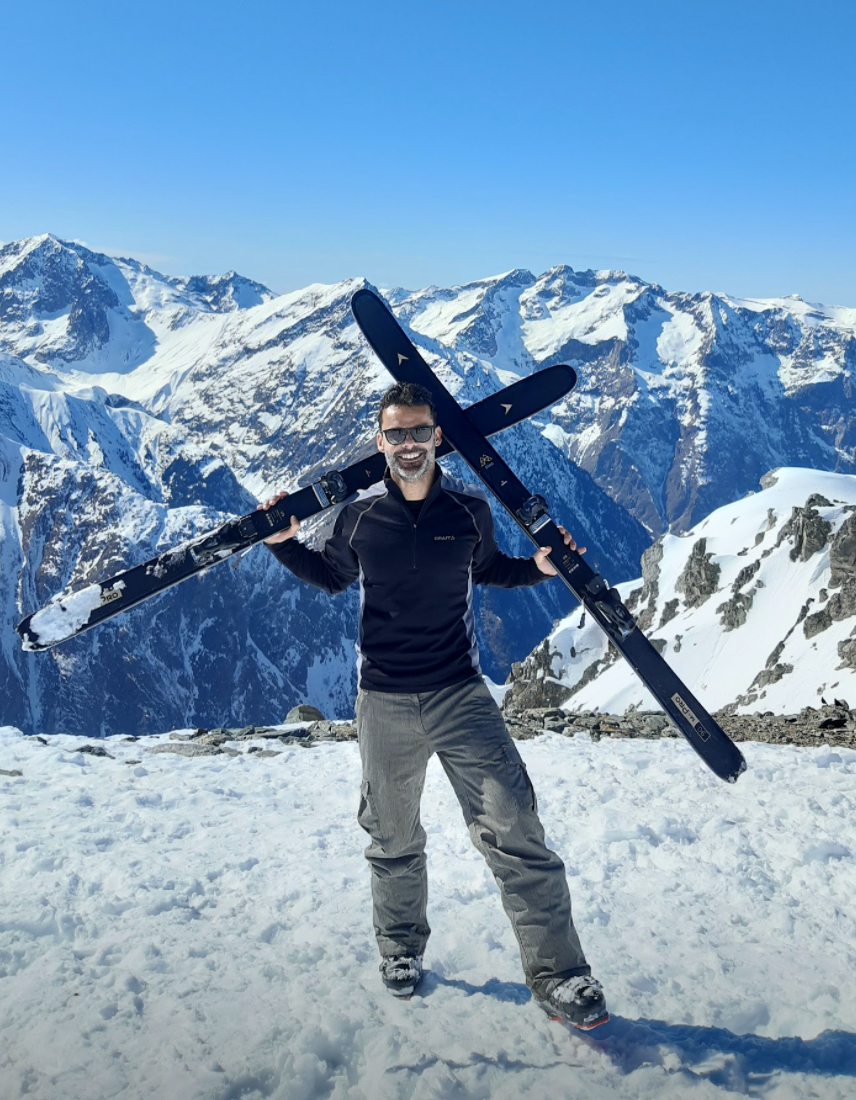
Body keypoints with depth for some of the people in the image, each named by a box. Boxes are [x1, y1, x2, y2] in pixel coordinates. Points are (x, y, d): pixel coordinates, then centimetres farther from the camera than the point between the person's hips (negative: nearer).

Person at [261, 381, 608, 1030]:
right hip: (385, 702, 1)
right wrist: (286, 544, 3)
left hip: (461, 695, -1)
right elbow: (332, 577, 17)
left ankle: (558, 974, 5)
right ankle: (402, 948, 40)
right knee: (394, 840, 16)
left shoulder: (471, 509, -2)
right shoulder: (358, 516, -1)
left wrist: (537, 568, 0)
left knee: (514, 831, -8)